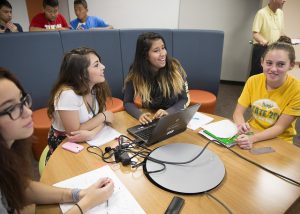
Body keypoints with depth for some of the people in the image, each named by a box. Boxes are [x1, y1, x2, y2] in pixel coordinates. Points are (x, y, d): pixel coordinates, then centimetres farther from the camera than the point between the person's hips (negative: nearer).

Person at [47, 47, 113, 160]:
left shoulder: (96, 87, -8)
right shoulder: (67, 94, -29)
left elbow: (101, 118, -8)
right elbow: (75, 131, -23)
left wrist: (92, 133, -27)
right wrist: (103, 116, -17)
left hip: (86, 141, 5)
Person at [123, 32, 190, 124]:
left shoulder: (174, 67, -14)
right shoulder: (135, 73, -13)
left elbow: (184, 99, -8)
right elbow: (128, 102, -6)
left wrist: (168, 112, -26)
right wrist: (140, 115, -26)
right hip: (151, 120, 0)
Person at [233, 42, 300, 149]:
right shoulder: (253, 81, -8)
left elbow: (280, 127, -17)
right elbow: (238, 112, -8)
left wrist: (252, 139, -33)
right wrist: (241, 125, -31)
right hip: (252, 133, 3)